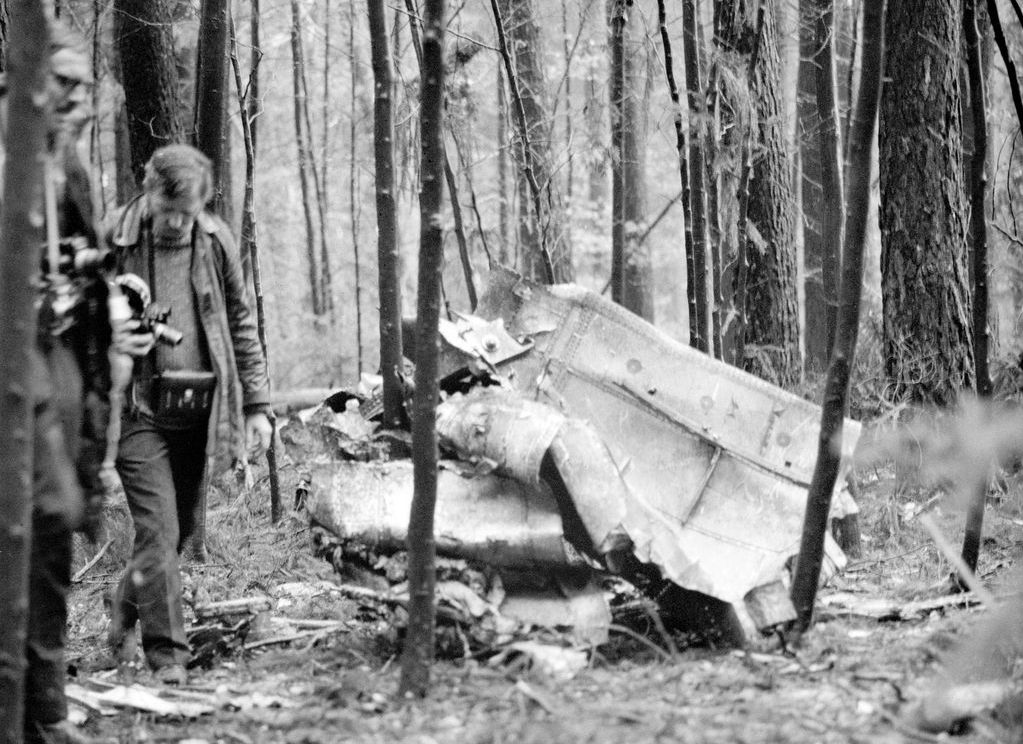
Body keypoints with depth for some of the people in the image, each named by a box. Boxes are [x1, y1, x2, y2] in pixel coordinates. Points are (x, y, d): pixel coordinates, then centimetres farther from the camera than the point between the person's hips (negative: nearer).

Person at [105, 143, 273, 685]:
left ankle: (125, 611, 38)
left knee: (178, 531, 14)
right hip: (139, 409, -4)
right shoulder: (114, 242, -7)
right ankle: (167, 655, -6)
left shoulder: (216, 244, 4)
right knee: (158, 532, -11)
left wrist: (257, 406, 8)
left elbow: (241, 328, 12)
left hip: (198, 410, 4)